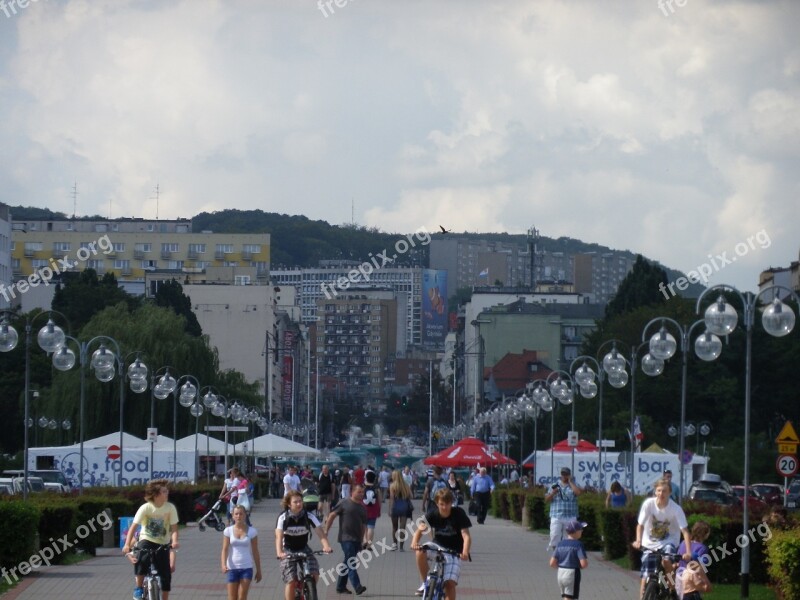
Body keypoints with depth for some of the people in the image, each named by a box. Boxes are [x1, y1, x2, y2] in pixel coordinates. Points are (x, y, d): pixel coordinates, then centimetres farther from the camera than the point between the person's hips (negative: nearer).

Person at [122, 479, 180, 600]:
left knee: (166, 574, -6)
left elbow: (174, 528, -12)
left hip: (163, 544, 2)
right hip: (147, 540, -2)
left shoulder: (170, 508, -11)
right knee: (142, 559, -33)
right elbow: (134, 527, -19)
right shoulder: (145, 508, -16)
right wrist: (127, 545, -32)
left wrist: (174, 542, -32)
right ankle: (139, 588, -13)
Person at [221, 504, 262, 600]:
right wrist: (223, 565, -21)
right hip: (232, 568, 1)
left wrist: (258, 570, 8)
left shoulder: (251, 531, 0)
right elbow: (225, 549, -4)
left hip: (246, 568, -1)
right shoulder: (228, 531, 1)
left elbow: (255, 552, 6)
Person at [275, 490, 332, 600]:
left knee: (314, 574, -19)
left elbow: (320, 532, -22)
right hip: (288, 551, -2)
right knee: (291, 582, -14)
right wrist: (279, 552, -46)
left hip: (304, 549, 2)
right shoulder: (283, 518, -17)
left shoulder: (309, 516, -13)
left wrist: (326, 546, -42)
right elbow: (279, 536, -28)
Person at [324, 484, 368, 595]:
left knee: (347, 563, 12)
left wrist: (364, 539, 12)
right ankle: (357, 587, -21)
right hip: (346, 538, -7)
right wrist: (326, 531, -6)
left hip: (357, 539, 7)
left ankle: (341, 587, 20)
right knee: (351, 563, -13)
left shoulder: (362, 508, 14)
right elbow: (332, 516, -2)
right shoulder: (344, 504, -4)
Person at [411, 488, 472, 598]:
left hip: (454, 552, -2)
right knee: (420, 552, -29)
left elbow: (466, 536, -22)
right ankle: (425, 583, -10)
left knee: (450, 583, -18)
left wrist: (465, 552, -42)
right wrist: (414, 543, -42)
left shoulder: (459, 514, -16)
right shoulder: (432, 514, -10)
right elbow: (420, 530, -19)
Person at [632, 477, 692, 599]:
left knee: (666, 561, -32)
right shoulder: (648, 504, -17)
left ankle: (671, 580, -4)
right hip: (650, 543, 1)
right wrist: (638, 541, -27)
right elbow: (640, 525, -9)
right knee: (646, 576, -6)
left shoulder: (675, 508, -20)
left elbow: (685, 531, -22)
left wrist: (688, 552, -32)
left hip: (669, 541, -1)